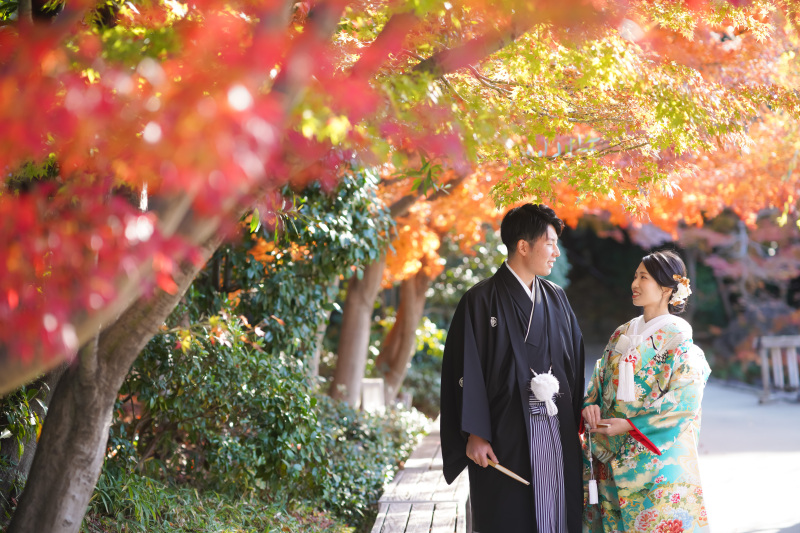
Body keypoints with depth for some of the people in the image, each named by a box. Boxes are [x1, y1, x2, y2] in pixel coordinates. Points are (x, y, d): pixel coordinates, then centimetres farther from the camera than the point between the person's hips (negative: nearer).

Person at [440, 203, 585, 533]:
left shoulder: (556, 298, 11)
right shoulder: (481, 301, -6)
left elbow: (573, 361, 14)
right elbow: (465, 369, -9)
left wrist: (577, 420, 8)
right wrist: (474, 435, -13)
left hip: (557, 432, 5)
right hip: (506, 435, -5)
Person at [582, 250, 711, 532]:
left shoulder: (678, 340, -8)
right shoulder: (622, 335, 12)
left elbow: (684, 400, -15)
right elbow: (599, 380, 15)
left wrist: (629, 424, -18)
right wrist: (591, 405, -8)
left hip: (658, 454, -6)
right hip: (612, 456, 6)